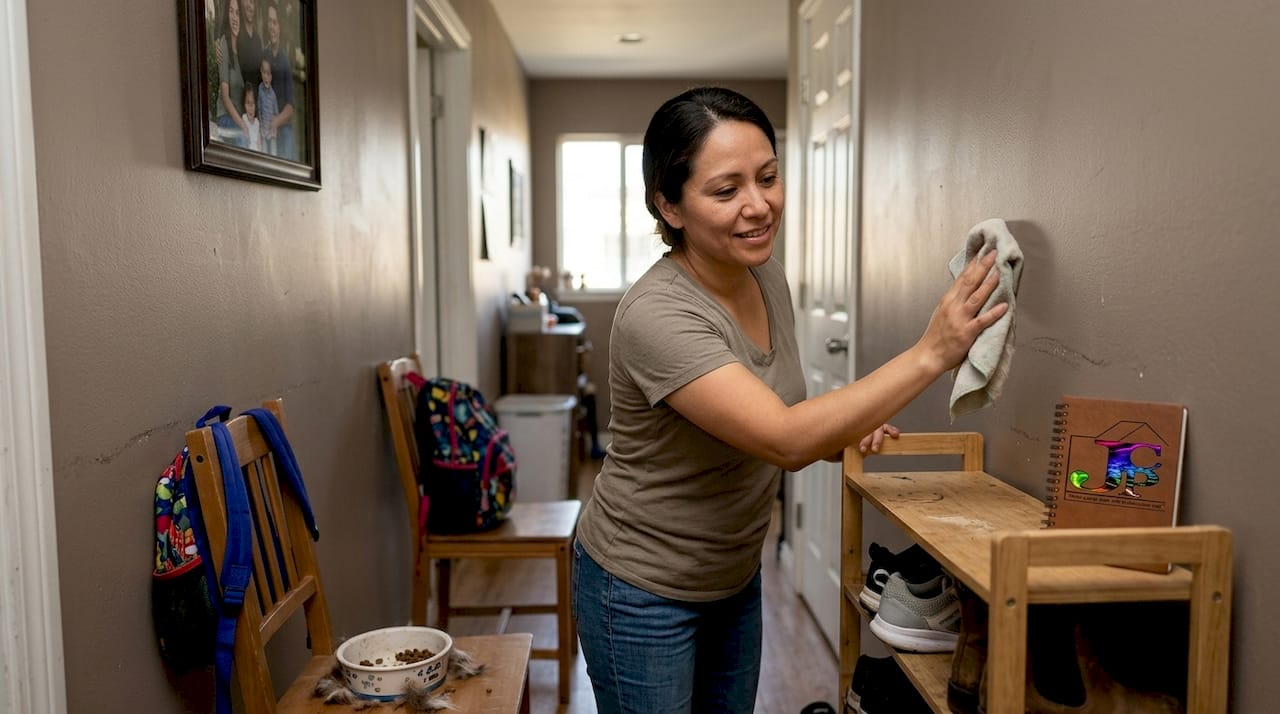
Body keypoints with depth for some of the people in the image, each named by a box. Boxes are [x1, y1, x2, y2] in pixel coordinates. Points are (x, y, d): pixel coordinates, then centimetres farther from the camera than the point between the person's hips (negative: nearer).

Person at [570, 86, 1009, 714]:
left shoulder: (767, 274, -5)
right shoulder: (656, 315, -30)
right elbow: (784, 440, -37)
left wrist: (837, 431, -10)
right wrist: (932, 353, -37)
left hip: (735, 576, 7)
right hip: (643, 592, -7)